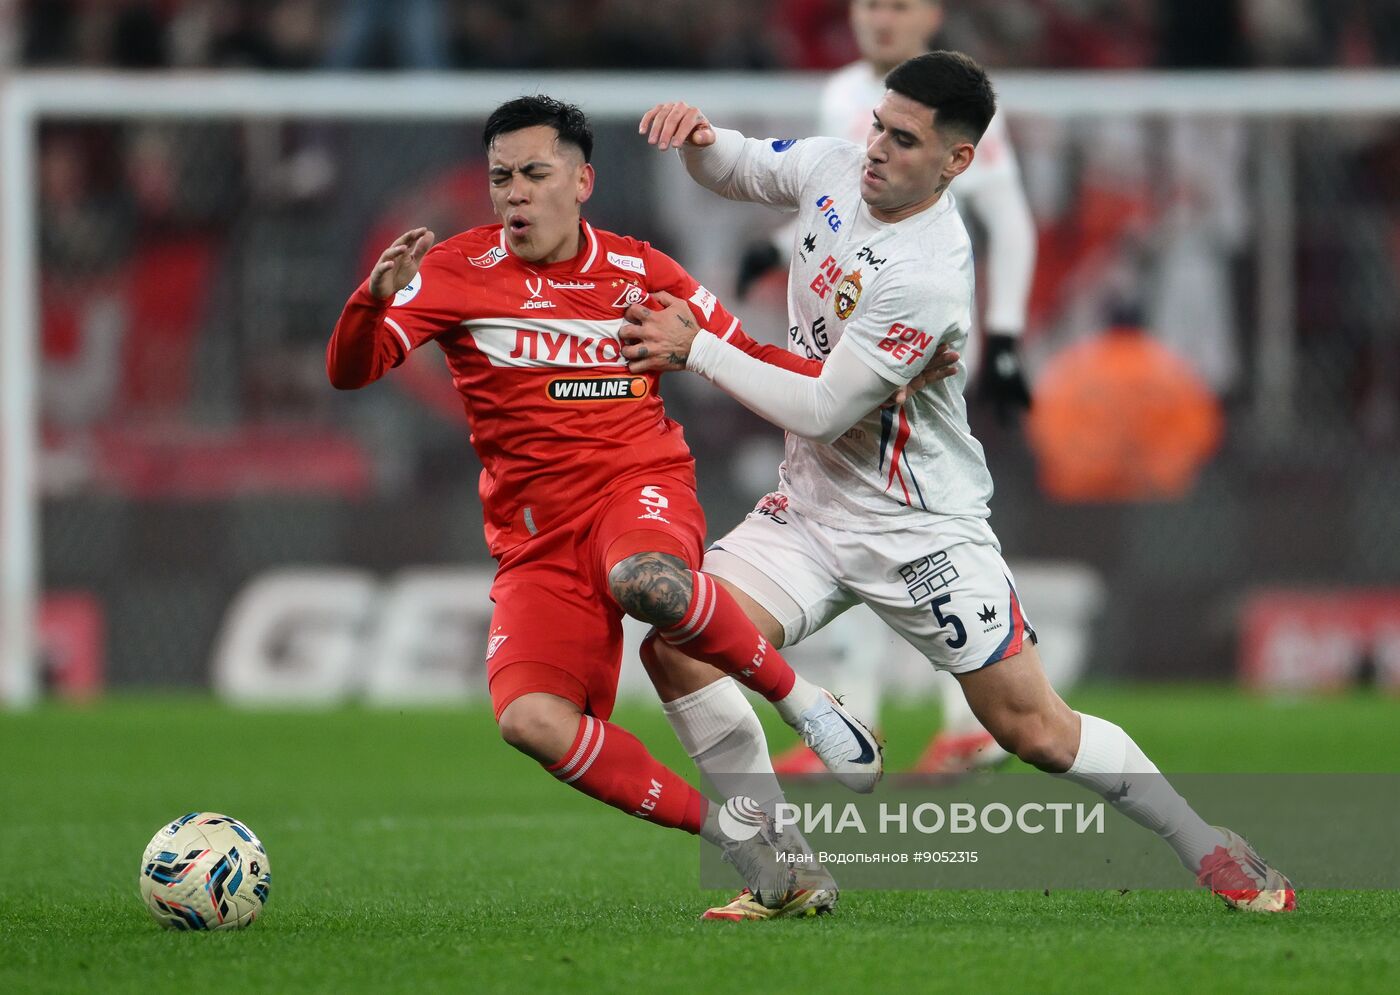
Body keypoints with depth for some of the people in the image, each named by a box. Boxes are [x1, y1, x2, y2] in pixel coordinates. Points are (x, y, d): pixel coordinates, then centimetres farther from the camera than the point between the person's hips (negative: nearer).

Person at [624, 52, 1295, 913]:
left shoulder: (927, 279, -27)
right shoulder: (836, 171, -4)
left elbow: (821, 411, -24)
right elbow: (732, 171, 16)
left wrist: (695, 348, -18)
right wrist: (697, 135, -8)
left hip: (920, 524, -7)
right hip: (812, 509, 7)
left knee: (1035, 730, -4)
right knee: (677, 651, -13)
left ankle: (1205, 846, 18)